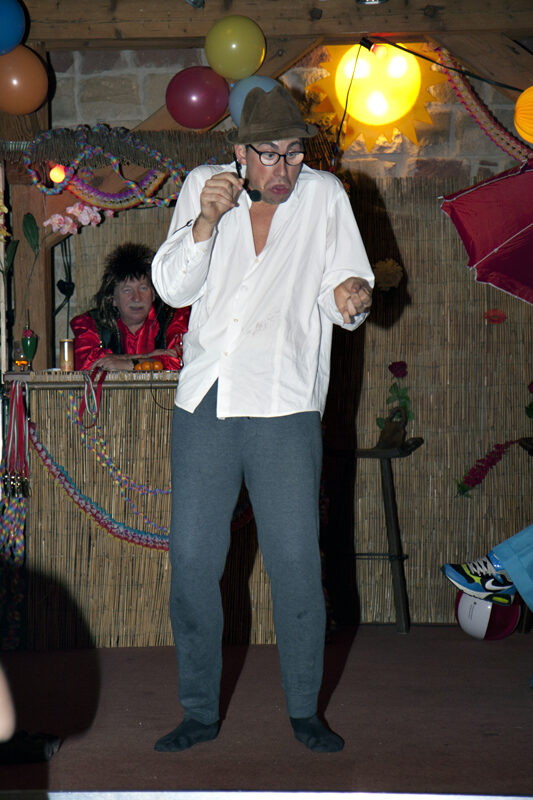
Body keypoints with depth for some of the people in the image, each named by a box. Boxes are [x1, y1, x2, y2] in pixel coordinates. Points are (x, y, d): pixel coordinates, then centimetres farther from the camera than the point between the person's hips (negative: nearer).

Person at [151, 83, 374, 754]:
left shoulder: (324, 196, 3)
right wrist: (206, 221, -16)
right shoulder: (202, 187, 6)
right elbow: (172, 287, -1)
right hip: (202, 403, 2)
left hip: (285, 405, -1)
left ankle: (304, 710, 15)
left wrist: (352, 296, -20)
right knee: (191, 561, 3)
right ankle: (200, 712, 17)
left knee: (296, 562, -2)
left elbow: (343, 295, 4)